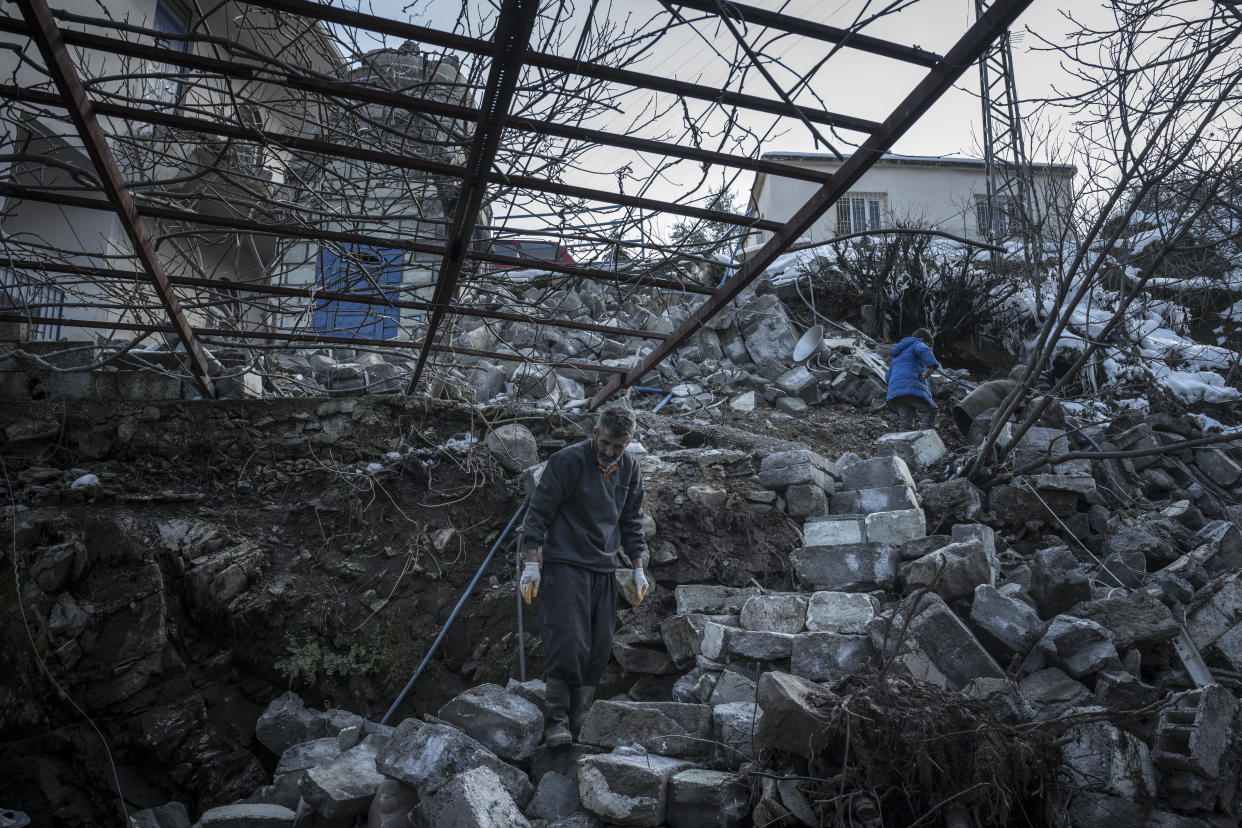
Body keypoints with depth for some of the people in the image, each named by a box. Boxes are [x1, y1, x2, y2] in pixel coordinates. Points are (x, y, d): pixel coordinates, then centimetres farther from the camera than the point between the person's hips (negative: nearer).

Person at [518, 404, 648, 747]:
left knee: (599, 650, 6)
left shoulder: (629, 468, 7)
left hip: (604, 570, 6)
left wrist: (638, 568, 12)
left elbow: (631, 521, 17)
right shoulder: (567, 461, -10)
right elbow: (539, 511, -9)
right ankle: (556, 721, 1)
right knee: (568, 644, -14)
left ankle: (578, 723, 17)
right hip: (565, 564, -6)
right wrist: (532, 563, -14)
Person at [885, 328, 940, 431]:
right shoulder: (917, 344, 8)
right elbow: (924, 351, -19)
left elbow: (888, 377, 33)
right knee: (931, 409, 3)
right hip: (912, 389, -7)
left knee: (906, 426, 3)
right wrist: (932, 365, -30)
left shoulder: (899, 353, 33)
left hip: (895, 393, 7)